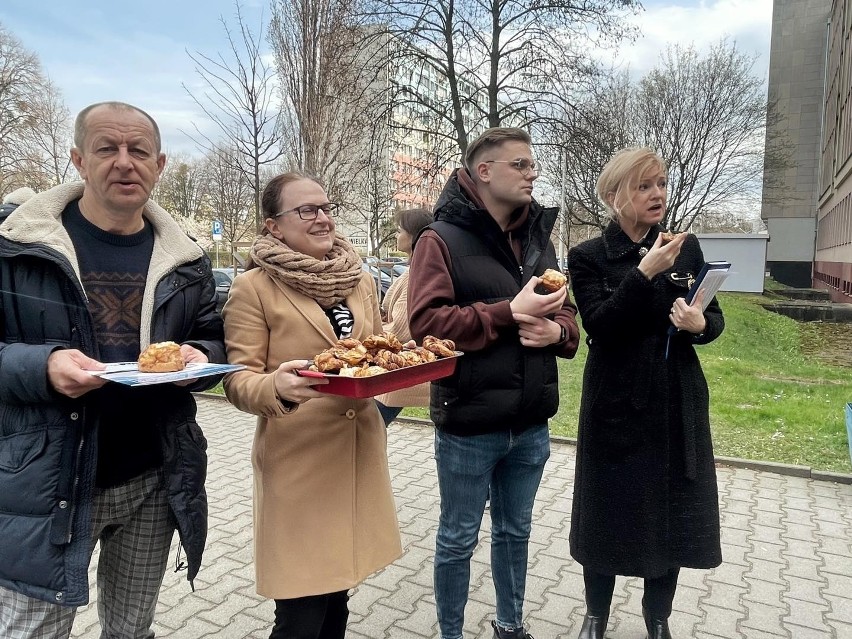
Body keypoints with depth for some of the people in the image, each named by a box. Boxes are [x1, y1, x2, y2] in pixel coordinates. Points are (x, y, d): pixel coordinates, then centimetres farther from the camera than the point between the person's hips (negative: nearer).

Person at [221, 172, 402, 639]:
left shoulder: (361, 280, 9)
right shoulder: (253, 287, -7)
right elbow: (238, 380, -9)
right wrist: (278, 387, -30)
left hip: (358, 455, 5)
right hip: (297, 463, -5)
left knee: (337, 598, 18)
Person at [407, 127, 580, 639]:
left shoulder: (539, 238, 10)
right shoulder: (442, 239, -10)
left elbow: (566, 313, 11)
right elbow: (426, 324, -20)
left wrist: (556, 330, -12)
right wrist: (508, 313, -23)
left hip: (531, 425, 6)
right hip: (468, 427, -6)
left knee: (516, 531, 23)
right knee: (458, 540, 12)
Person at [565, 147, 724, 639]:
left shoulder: (687, 246, 4)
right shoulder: (589, 257, -5)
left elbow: (716, 317, 7)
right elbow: (599, 325, -18)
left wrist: (699, 325, -15)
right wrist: (644, 273, -26)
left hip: (677, 404, 3)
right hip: (616, 405, -3)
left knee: (672, 512, 11)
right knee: (609, 512, 8)